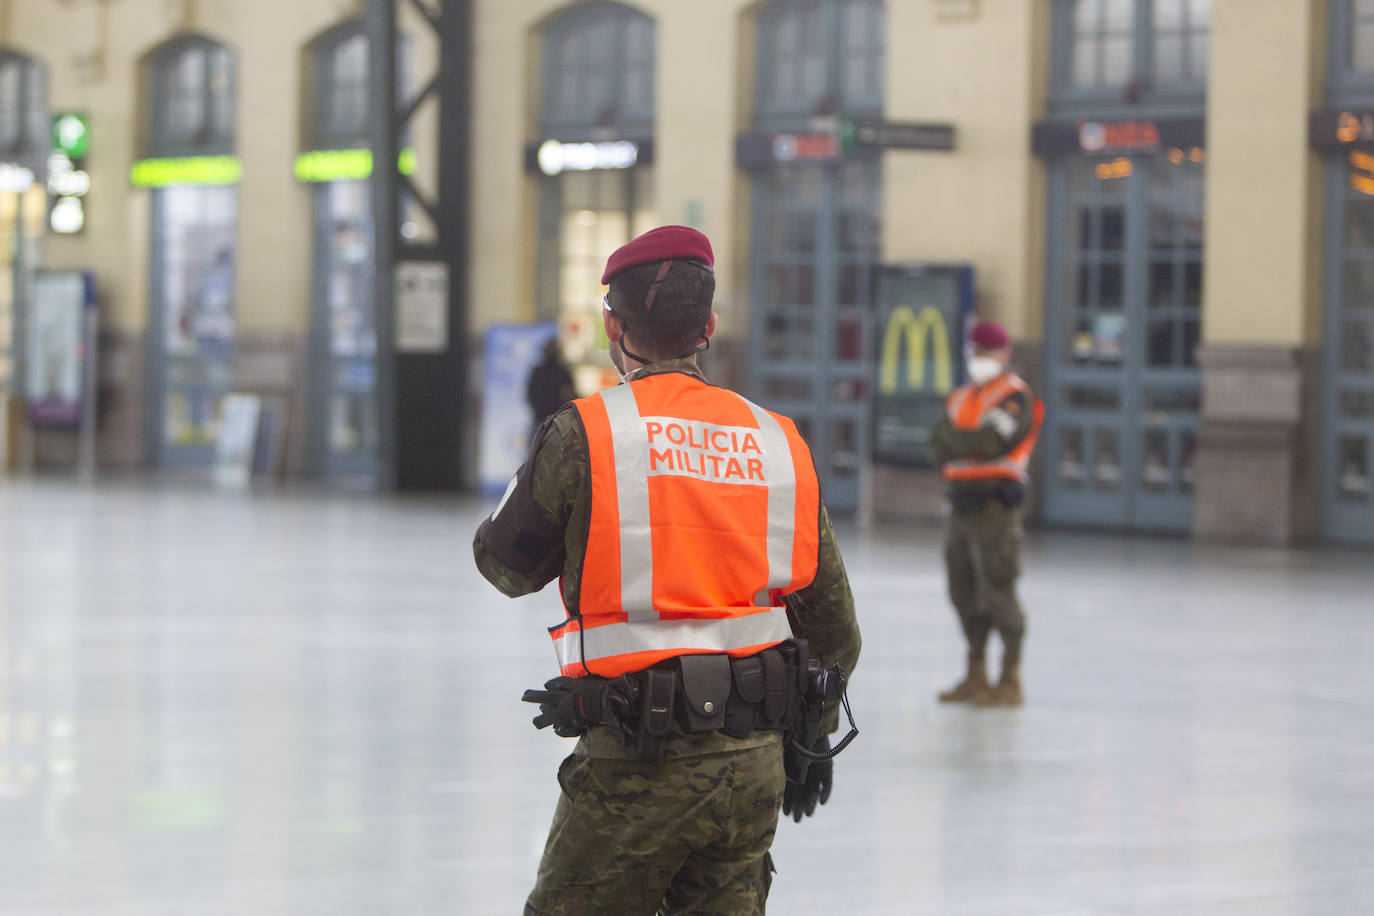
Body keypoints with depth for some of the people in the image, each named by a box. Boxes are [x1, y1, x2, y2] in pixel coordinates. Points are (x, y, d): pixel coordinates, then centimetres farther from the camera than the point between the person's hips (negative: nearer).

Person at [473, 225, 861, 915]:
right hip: (755, 759, 5)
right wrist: (813, 739, 24)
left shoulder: (584, 433, -8)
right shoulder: (778, 442, 7)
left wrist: (535, 473, 24)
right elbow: (831, 616, 12)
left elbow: (507, 565, 5)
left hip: (638, 761, -5)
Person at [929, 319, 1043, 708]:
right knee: (964, 592, 12)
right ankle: (976, 675, 22)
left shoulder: (1015, 396, -8)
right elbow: (939, 447, 14)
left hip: (995, 504, -8)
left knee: (997, 591, -9)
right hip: (962, 501, 8)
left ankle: (1011, 681, -4)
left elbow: (987, 442, -19)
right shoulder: (963, 396, 18)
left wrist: (956, 437, -4)